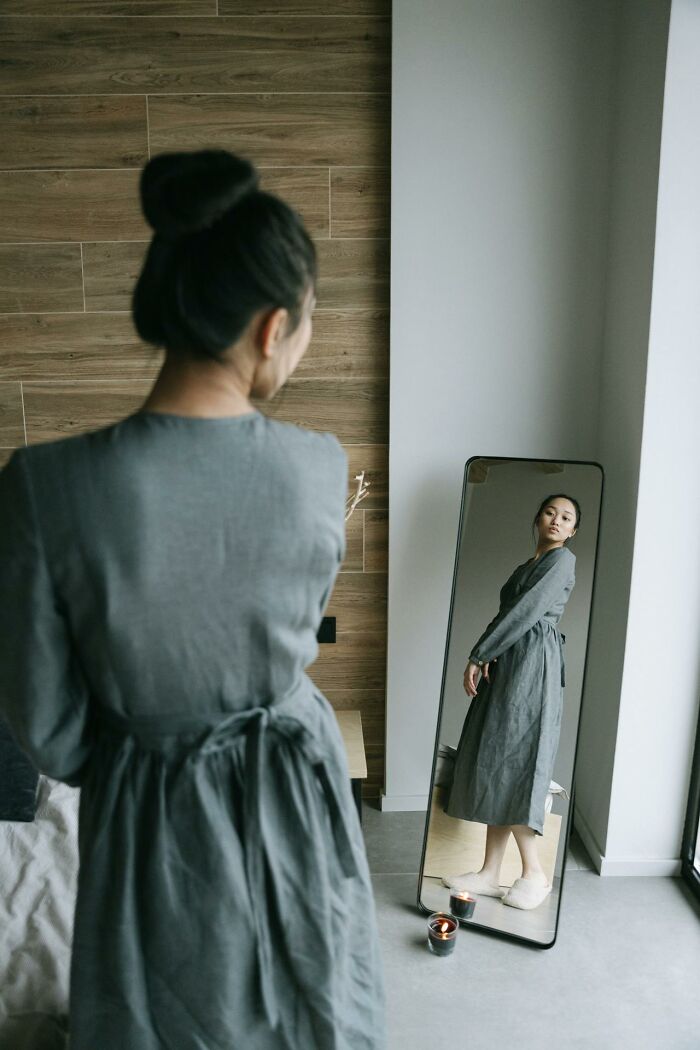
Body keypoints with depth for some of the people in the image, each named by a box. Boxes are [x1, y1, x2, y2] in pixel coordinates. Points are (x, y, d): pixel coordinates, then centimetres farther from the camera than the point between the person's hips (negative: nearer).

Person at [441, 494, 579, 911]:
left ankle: (535, 873, 4)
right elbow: (509, 613, 13)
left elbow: (526, 611, -12)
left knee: (511, 763, -8)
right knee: (497, 764, 6)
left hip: (534, 664, -8)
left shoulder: (563, 559, -4)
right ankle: (491, 874, 11)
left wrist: (478, 655, -11)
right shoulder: (525, 567, 22)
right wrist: (486, 655, -6)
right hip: (508, 663, 8)